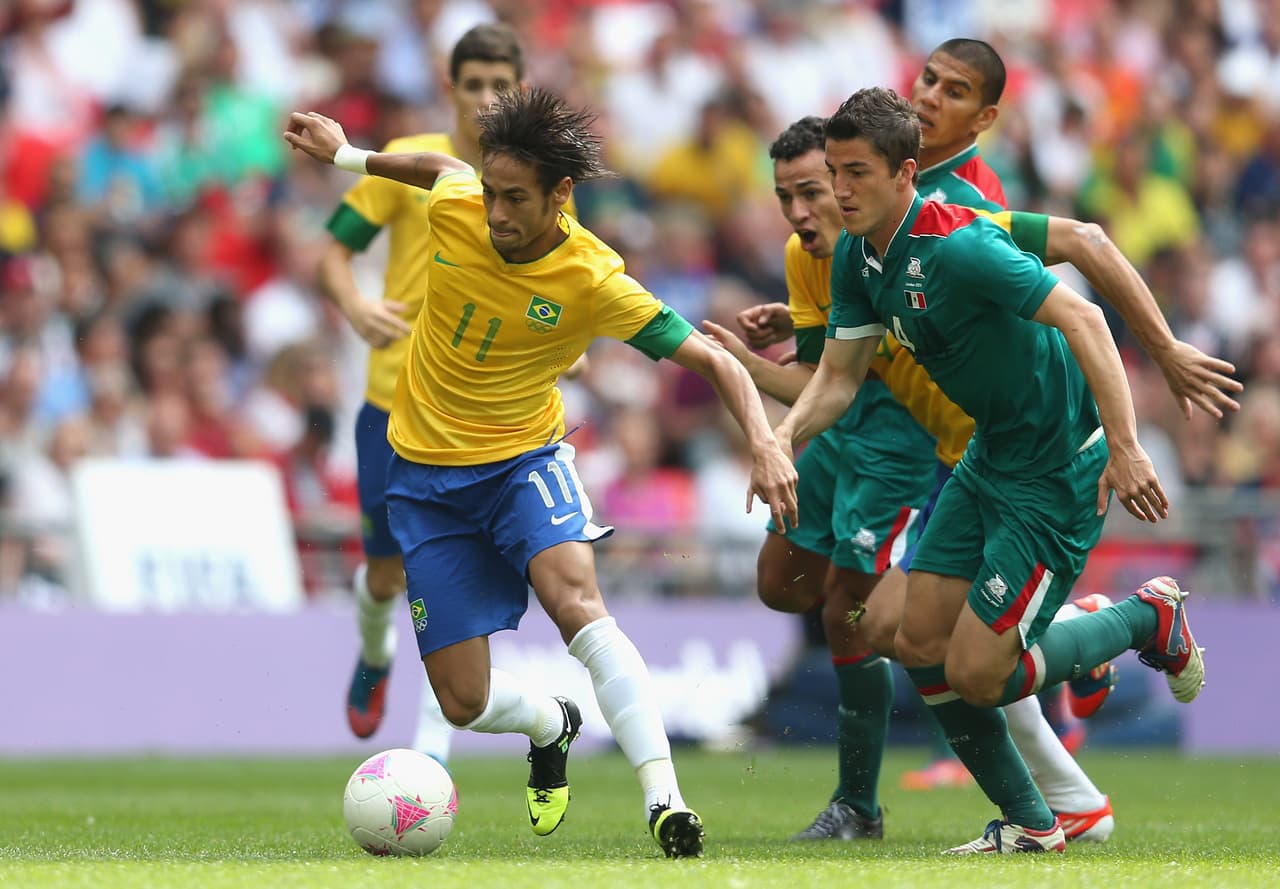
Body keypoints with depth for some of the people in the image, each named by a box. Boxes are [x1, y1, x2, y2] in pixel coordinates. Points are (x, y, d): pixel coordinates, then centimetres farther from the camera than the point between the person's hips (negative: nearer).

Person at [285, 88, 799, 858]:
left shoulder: (593, 281, -21)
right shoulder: (454, 209, -13)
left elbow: (712, 361, -17)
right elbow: (445, 168, 14)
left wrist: (766, 446, -30)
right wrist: (346, 155, 20)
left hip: (525, 456, -3)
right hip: (428, 473, 3)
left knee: (575, 600, -34)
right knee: (465, 704, -1)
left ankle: (663, 800, -37)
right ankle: (552, 725, 37)